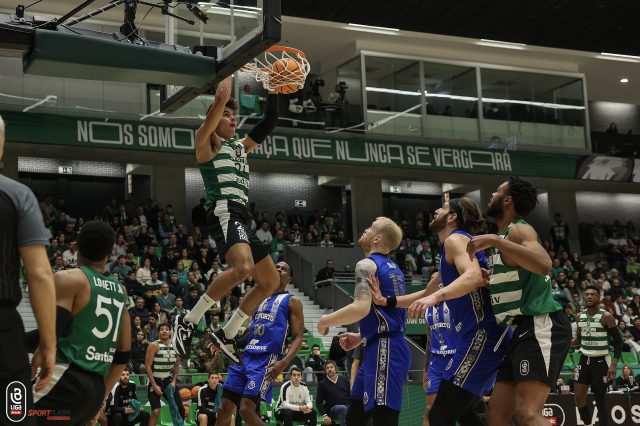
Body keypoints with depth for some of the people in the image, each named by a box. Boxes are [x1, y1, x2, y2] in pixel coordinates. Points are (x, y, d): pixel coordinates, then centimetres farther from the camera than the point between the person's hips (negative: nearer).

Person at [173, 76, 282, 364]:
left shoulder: (240, 146, 26)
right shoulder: (207, 141, 5)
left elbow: (268, 124, 25)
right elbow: (221, 98, -6)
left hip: (241, 218, 9)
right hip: (224, 213, -9)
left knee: (270, 281, 9)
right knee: (243, 268, -33)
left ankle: (226, 335, 16)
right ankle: (188, 321, -21)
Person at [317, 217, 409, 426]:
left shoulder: (366, 265, -9)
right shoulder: (393, 268, 20)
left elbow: (361, 308, -23)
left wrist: (326, 321, -7)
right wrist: (360, 337, 28)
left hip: (384, 349, -10)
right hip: (384, 345, 10)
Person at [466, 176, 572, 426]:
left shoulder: (519, 229, -8)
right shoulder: (504, 238, 22)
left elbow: (544, 264, -30)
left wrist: (494, 241, -28)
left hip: (541, 326, -10)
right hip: (525, 330, 10)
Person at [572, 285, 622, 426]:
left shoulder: (606, 317, -12)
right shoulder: (580, 316, 5)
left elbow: (618, 342, -11)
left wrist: (614, 364, -20)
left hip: (601, 362, -5)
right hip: (584, 360, 5)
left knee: (599, 400, -4)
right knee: (579, 398, 2)